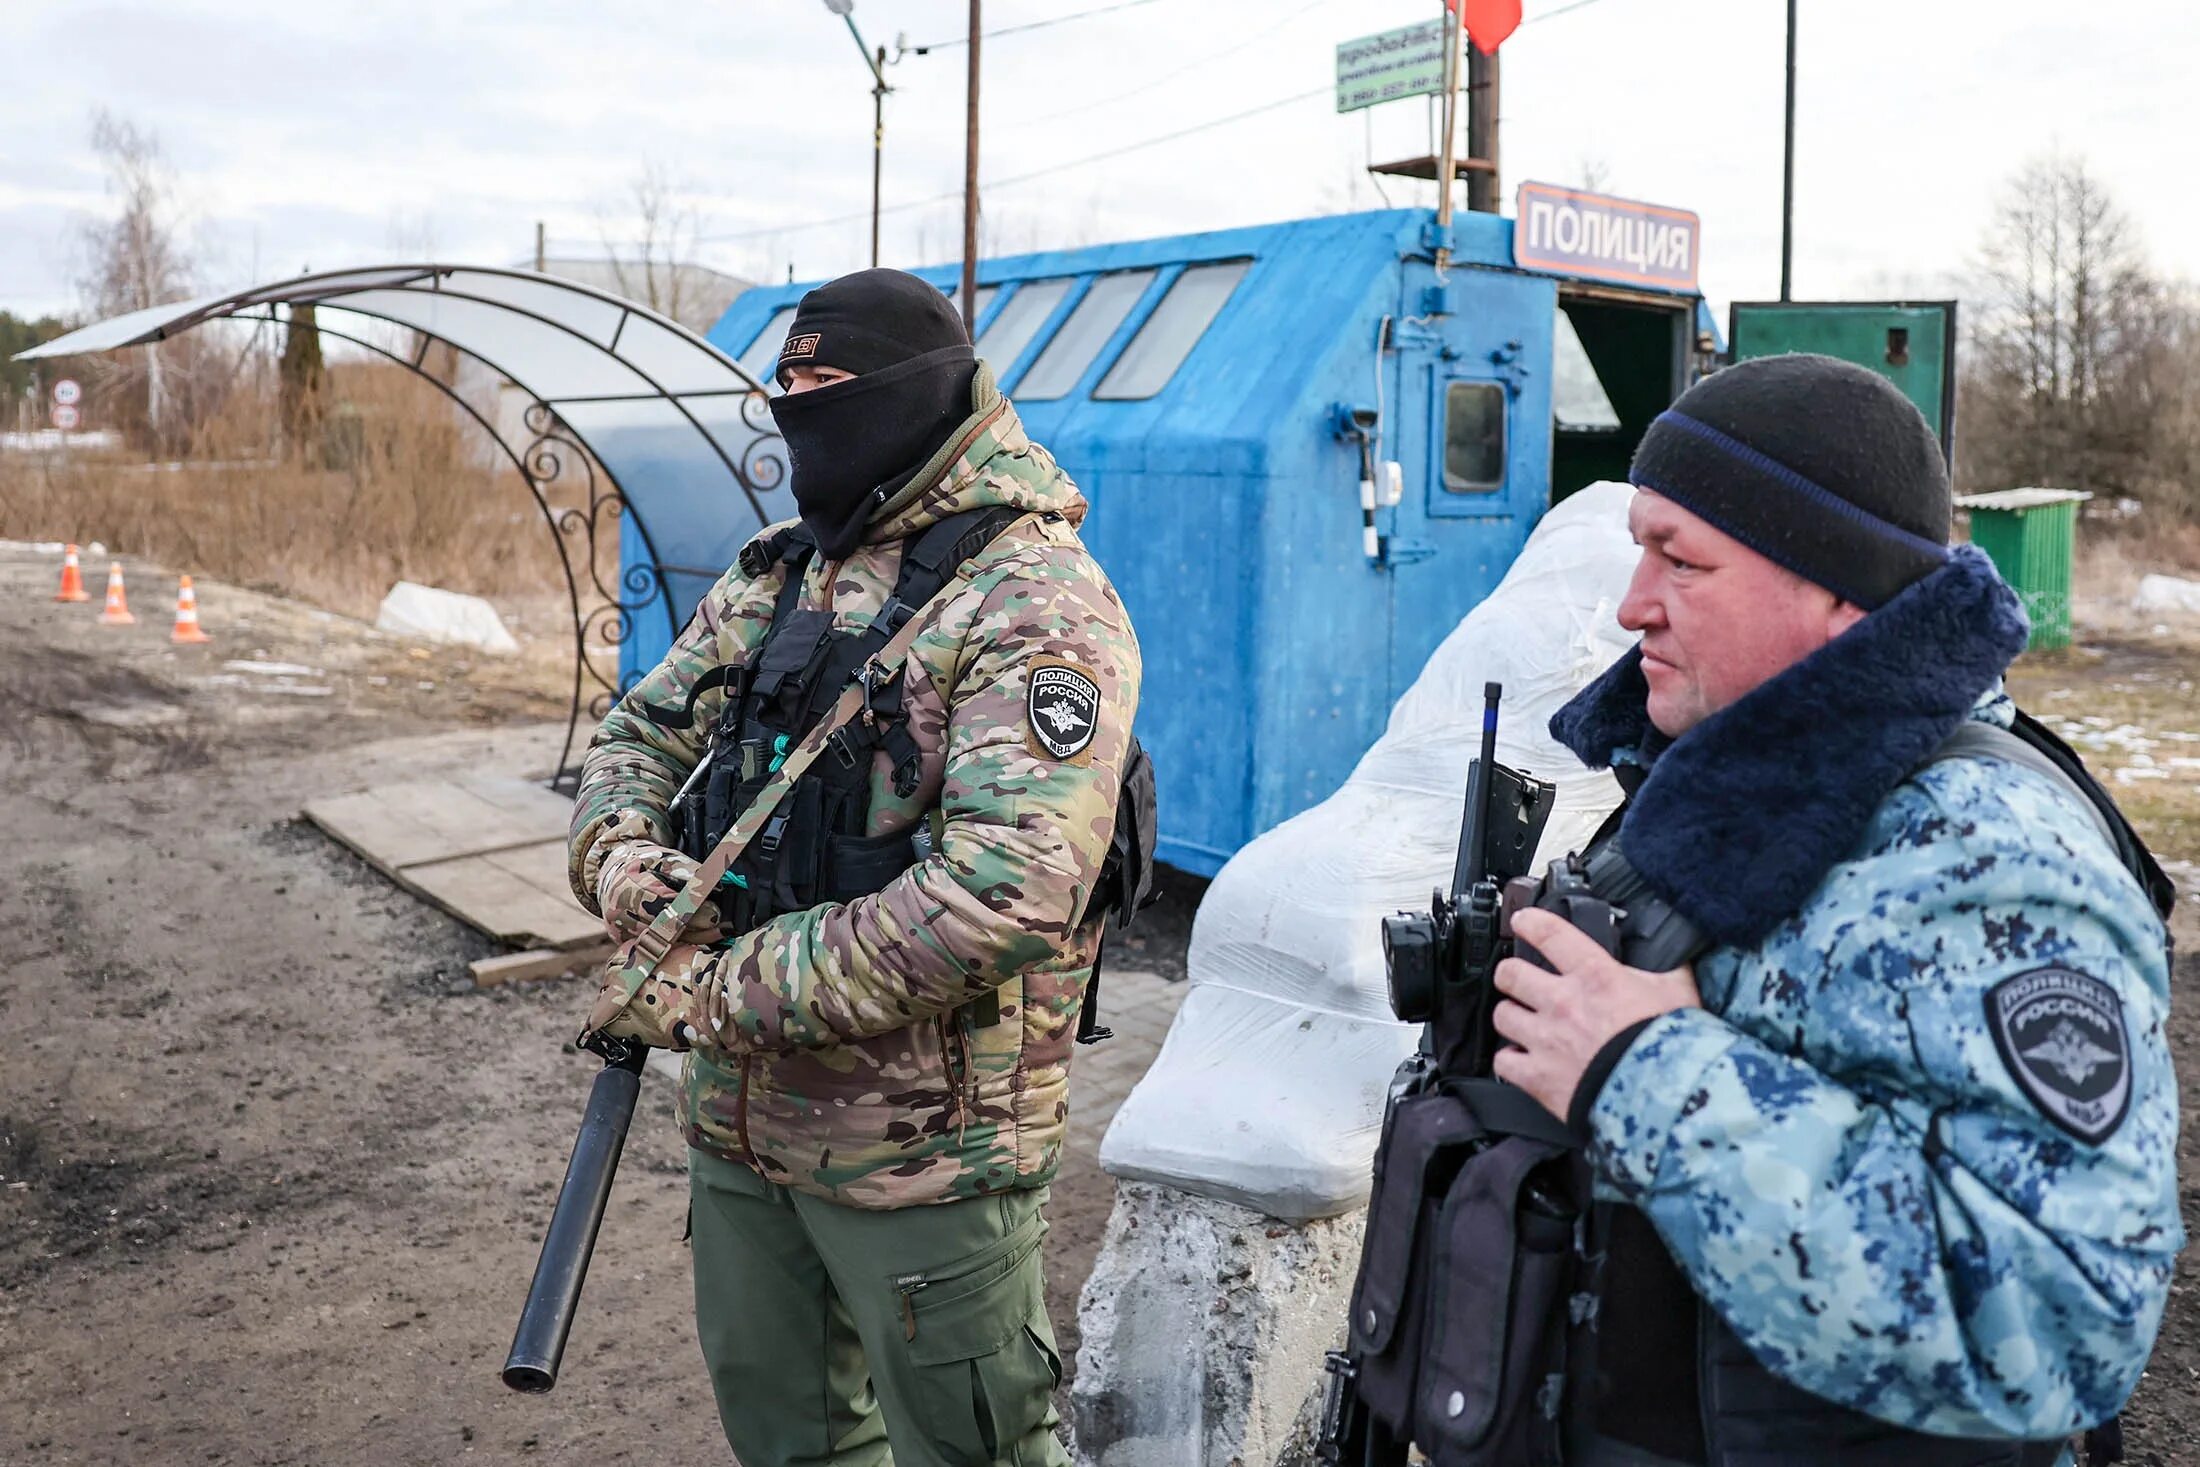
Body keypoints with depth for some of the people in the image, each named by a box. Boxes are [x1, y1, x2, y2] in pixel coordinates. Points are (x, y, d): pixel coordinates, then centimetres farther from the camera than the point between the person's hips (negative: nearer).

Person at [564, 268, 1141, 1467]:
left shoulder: (1038, 604, -18)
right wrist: (624, 858, -9)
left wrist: (719, 991, -24)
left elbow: (1005, 894, -29)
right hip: (737, 1120, 7)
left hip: (925, 1149, -7)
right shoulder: (772, 573, 9)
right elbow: (640, 734, 15)